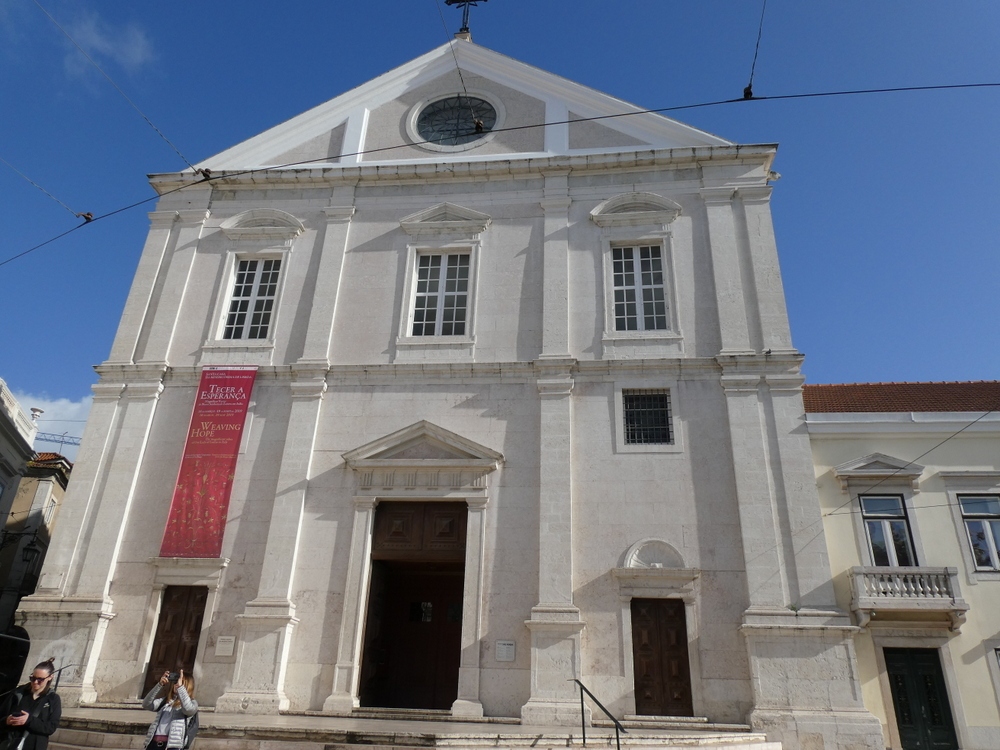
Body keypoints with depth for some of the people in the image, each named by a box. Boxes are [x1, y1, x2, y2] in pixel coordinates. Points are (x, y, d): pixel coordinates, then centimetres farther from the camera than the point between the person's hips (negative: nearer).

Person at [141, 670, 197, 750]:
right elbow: (146, 704, 9)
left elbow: (188, 708, -15)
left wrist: (180, 685, -13)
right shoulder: (165, 701, 24)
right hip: (154, 743, 5)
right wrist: (160, 685, -1)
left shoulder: (191, 703, 10)